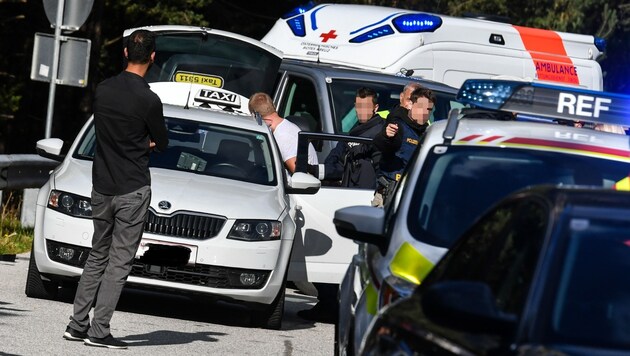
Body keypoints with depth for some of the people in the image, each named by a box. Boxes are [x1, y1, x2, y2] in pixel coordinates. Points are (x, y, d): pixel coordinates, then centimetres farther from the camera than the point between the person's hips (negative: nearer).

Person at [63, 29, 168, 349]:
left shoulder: (103, 90, 2)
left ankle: (78, 324, 14)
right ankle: (99, 331, -5)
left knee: (97, 257, 16)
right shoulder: (147, 100, -15)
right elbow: (162, 143, -1)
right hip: (133, 190, -6)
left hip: (101, 188, 6)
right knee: (119, 261, -2)